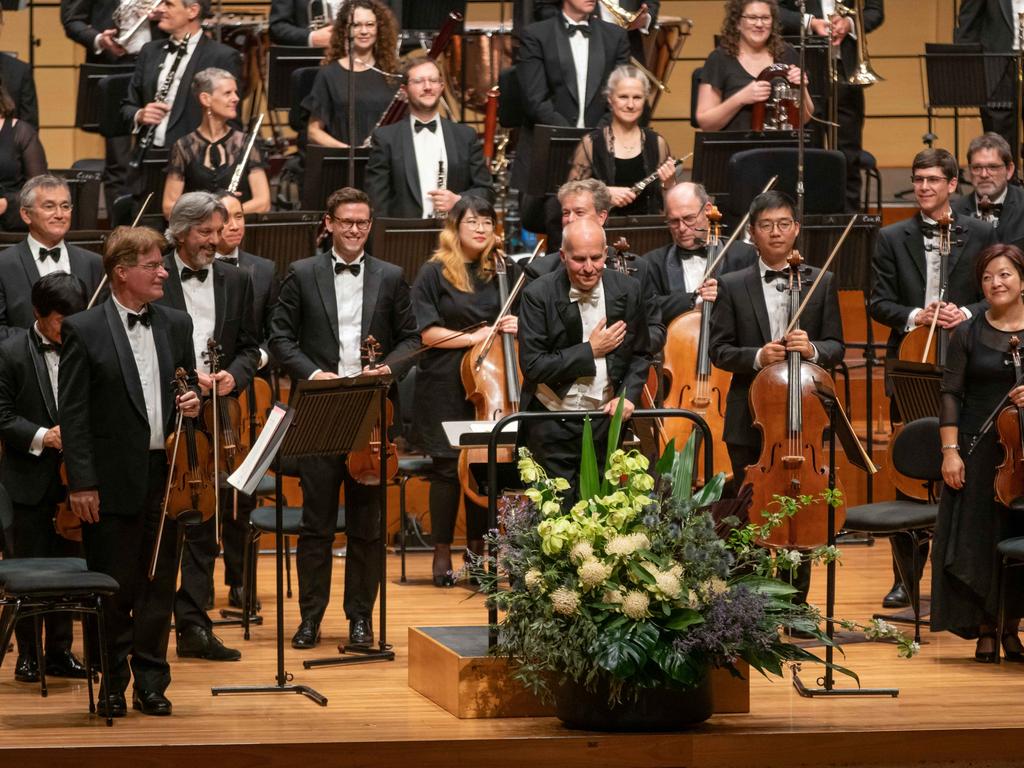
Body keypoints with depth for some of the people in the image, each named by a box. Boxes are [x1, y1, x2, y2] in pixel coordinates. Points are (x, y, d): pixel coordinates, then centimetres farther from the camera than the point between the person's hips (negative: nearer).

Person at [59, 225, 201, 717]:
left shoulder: (176, 326, 9)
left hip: (165, 475, 4)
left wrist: (191, 404, -4)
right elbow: (72, 414, -8)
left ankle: (151, 682, 18)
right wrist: (81, 483, -13)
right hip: (113, 482, -4)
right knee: (113, 589, 4)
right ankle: (112, 686, 16)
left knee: (159, 587, 8)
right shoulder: (83, 331, -6)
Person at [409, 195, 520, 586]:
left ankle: (478, 548, 15)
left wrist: (519, 327, -5)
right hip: (446, 387, -3)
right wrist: (474, 337, -15)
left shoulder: (506, 271, 9)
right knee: (449, 465, -3)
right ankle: (442, 554, 7)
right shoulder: (434, 273, -1)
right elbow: (428, 333, -7)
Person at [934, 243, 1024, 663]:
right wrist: (950, 450, -8)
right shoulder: (968, 334, 3)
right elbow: (951, 395, 0)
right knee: (977, 537, -1)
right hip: (979, 450, 0)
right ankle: (985, 631, 9)